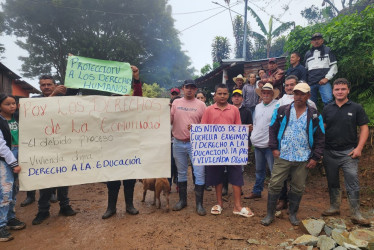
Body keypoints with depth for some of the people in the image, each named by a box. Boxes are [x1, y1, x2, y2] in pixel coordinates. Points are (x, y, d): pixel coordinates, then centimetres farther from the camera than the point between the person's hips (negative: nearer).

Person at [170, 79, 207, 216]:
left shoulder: (201, 105, 2)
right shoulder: (176, 102, 8)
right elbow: (170, 121, 5)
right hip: (178, 143, 3)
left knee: (199, 173, -4)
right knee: (181, 173, 14)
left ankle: (199, 203, 9)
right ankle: (182, 200, 29)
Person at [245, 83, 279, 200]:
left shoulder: (277, 106, -8)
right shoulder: (258, 106, 14)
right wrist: (253, 137, 13)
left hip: (270, 145, -7)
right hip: (258, 144, 7)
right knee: (259, 170, 19)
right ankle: (256, 191, 31)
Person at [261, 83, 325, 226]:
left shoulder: (315, 116, 3)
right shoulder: (281, 111, 2)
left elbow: (320, 138, 6)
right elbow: (272, 129, 6)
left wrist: (315, 157, 1)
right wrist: (274, 148, -3)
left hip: (303, 159, 1)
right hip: (282, 157, -1)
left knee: (298, 188, 11)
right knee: (274, 185, 1)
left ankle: (293, 214, 30)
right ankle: (270, 214, 16)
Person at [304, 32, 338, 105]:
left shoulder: (327, 50, 11)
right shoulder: (307, 54, 21)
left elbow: (334, 66, 5)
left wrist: (327, 78, -9)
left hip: (323, 81, -3)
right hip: (310, 83, 4)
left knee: (328, 100, -22)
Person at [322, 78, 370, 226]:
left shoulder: (356, 108, 1)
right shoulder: (327, 109, 7)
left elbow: (364, 128, 0)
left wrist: (359, 148, -10)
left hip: (348, 152, -3)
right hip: (329, 152, 3)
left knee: (353, 184, -3)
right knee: (332, 183, 13)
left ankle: (356, 215, 7)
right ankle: (334, 207, 27)